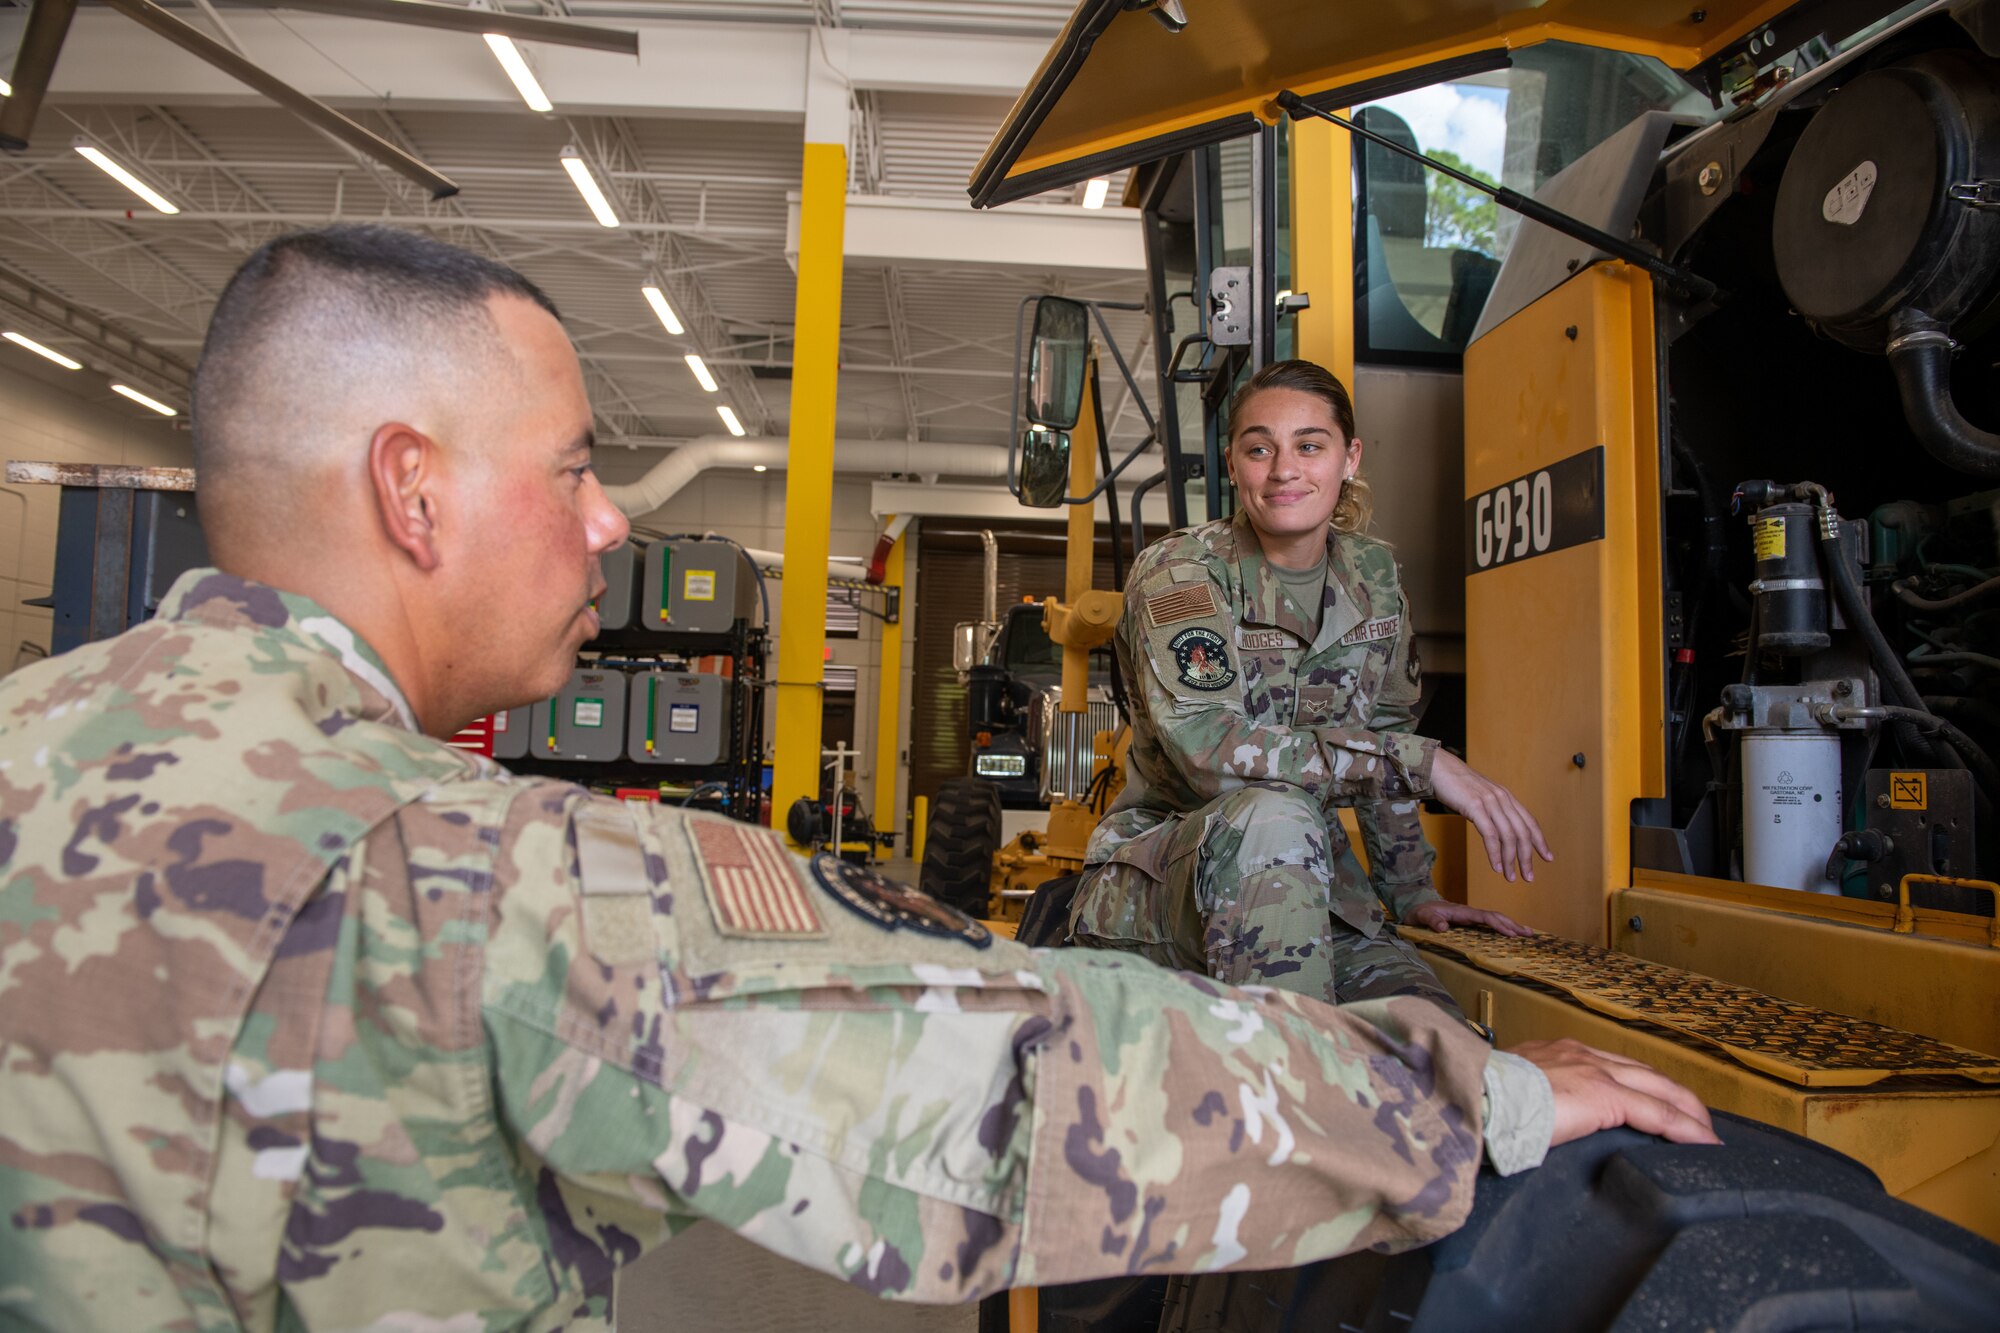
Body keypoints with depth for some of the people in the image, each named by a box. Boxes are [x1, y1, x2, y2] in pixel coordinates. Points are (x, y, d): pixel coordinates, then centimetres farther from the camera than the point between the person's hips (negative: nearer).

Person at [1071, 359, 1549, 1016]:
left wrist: (1412, 891, 21)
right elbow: (1208, 748, -27)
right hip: (1155, 885, -5)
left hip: (1307, 876, 5)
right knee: (1274, 812, -37)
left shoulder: (1373, 575, 7)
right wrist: (1424, 763, -26)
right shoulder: (1178, 571, -12)